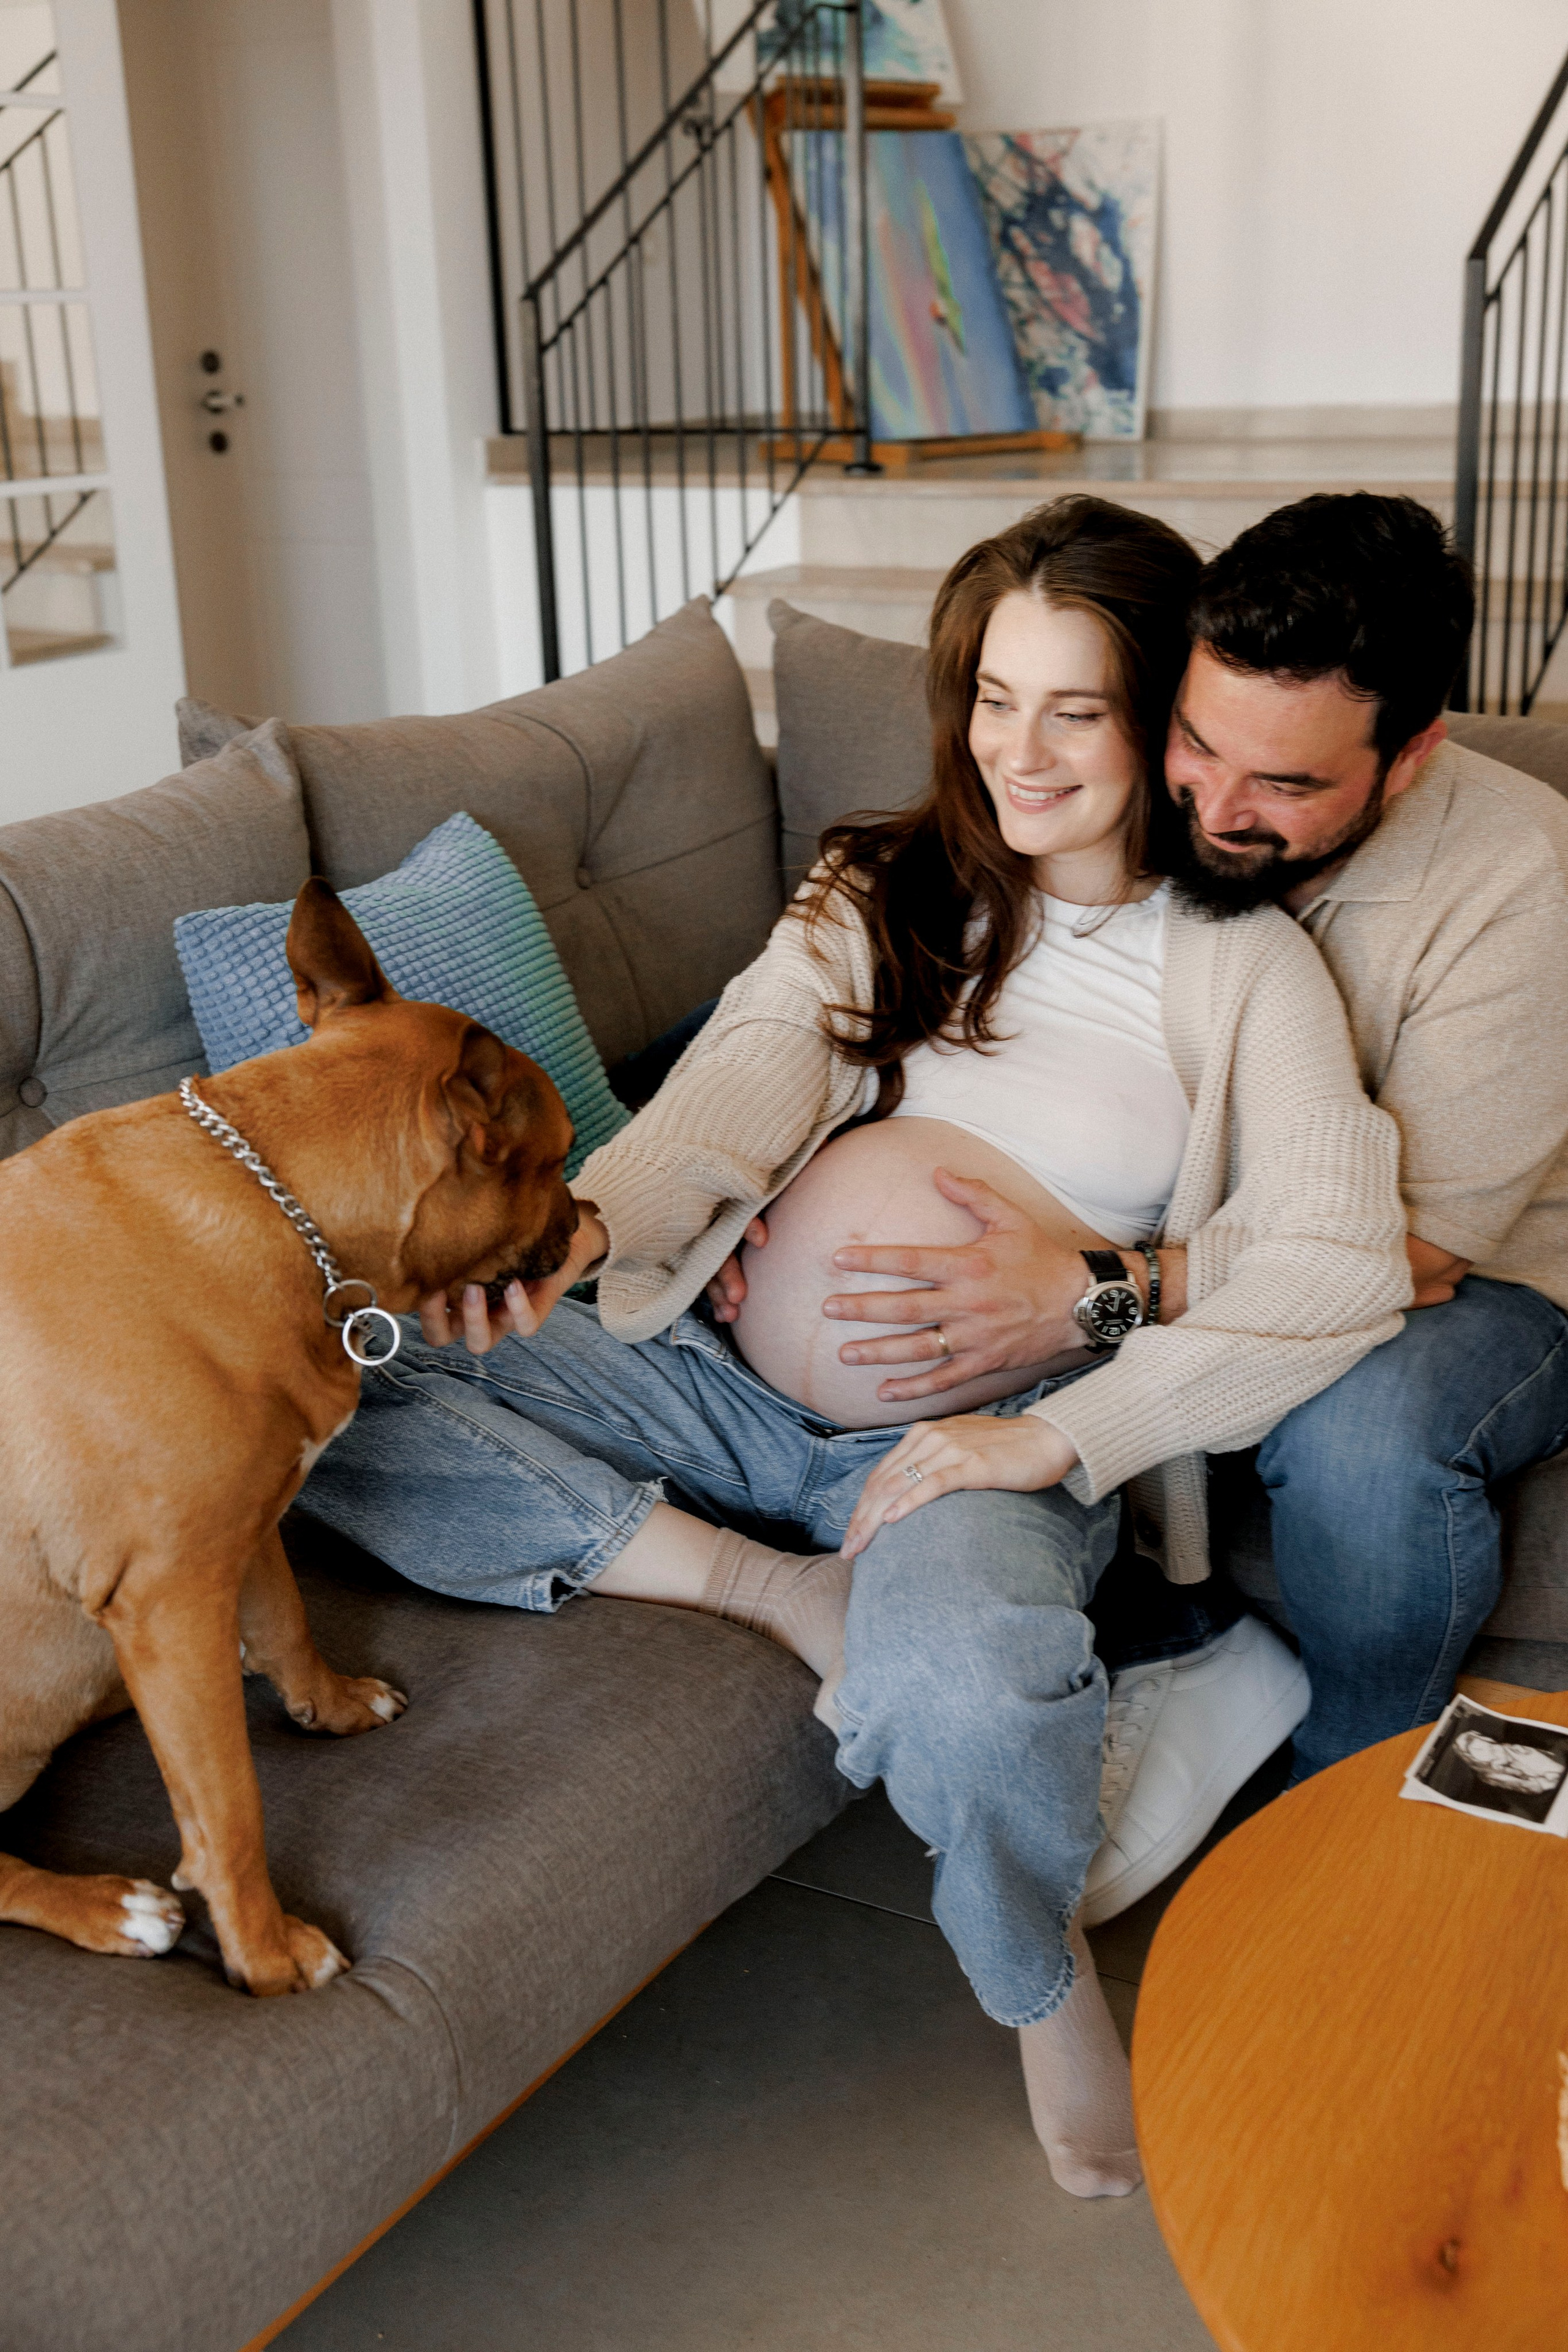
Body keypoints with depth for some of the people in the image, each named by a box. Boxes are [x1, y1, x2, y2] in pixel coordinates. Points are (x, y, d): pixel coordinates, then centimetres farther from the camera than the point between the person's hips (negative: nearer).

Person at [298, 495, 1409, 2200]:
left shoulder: (1244, 970, 3)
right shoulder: (878, 893, 12)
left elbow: (1339, 1268, -9)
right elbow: (740, 1083, -6)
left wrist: (1060, 1434, -19)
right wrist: (584, 1223, -29)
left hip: (986, 1441, -3)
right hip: (724, 1375, 4)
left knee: (969, 1691, -39)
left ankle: (1042, 1985, -4)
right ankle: (776, 1589, -12)